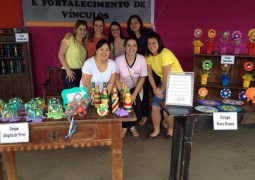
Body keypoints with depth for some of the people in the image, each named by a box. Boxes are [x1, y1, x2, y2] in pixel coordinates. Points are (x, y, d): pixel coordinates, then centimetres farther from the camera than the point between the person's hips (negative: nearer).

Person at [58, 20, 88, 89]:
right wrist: (68, 70, -14)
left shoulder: (84, 42, 17)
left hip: (81, 72, 7)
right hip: (70, 72, -6)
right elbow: (60, 55, -8)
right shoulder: (69, 39, -4)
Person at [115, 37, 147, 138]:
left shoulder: (142, 59, -21)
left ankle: (132, 126, 23)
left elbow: (142, 78, -12)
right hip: (121, 88, 0)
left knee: (136, 110, -11)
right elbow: (116, 79, -11)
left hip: (135, 88, 1)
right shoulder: (118, 60, -22)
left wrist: (134, 94, -13)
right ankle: (124, 127, 17)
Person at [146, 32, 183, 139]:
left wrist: (161, 90, -11)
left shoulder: (165, 54, -25)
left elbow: (166, 76, -23)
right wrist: (155, 88, -7)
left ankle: (170, 129, 22)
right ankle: (156, 130, 23)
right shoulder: (148, 55, -3)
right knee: (155, 107, 2)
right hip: (164, 82, 6)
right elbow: (149, 74, 0)